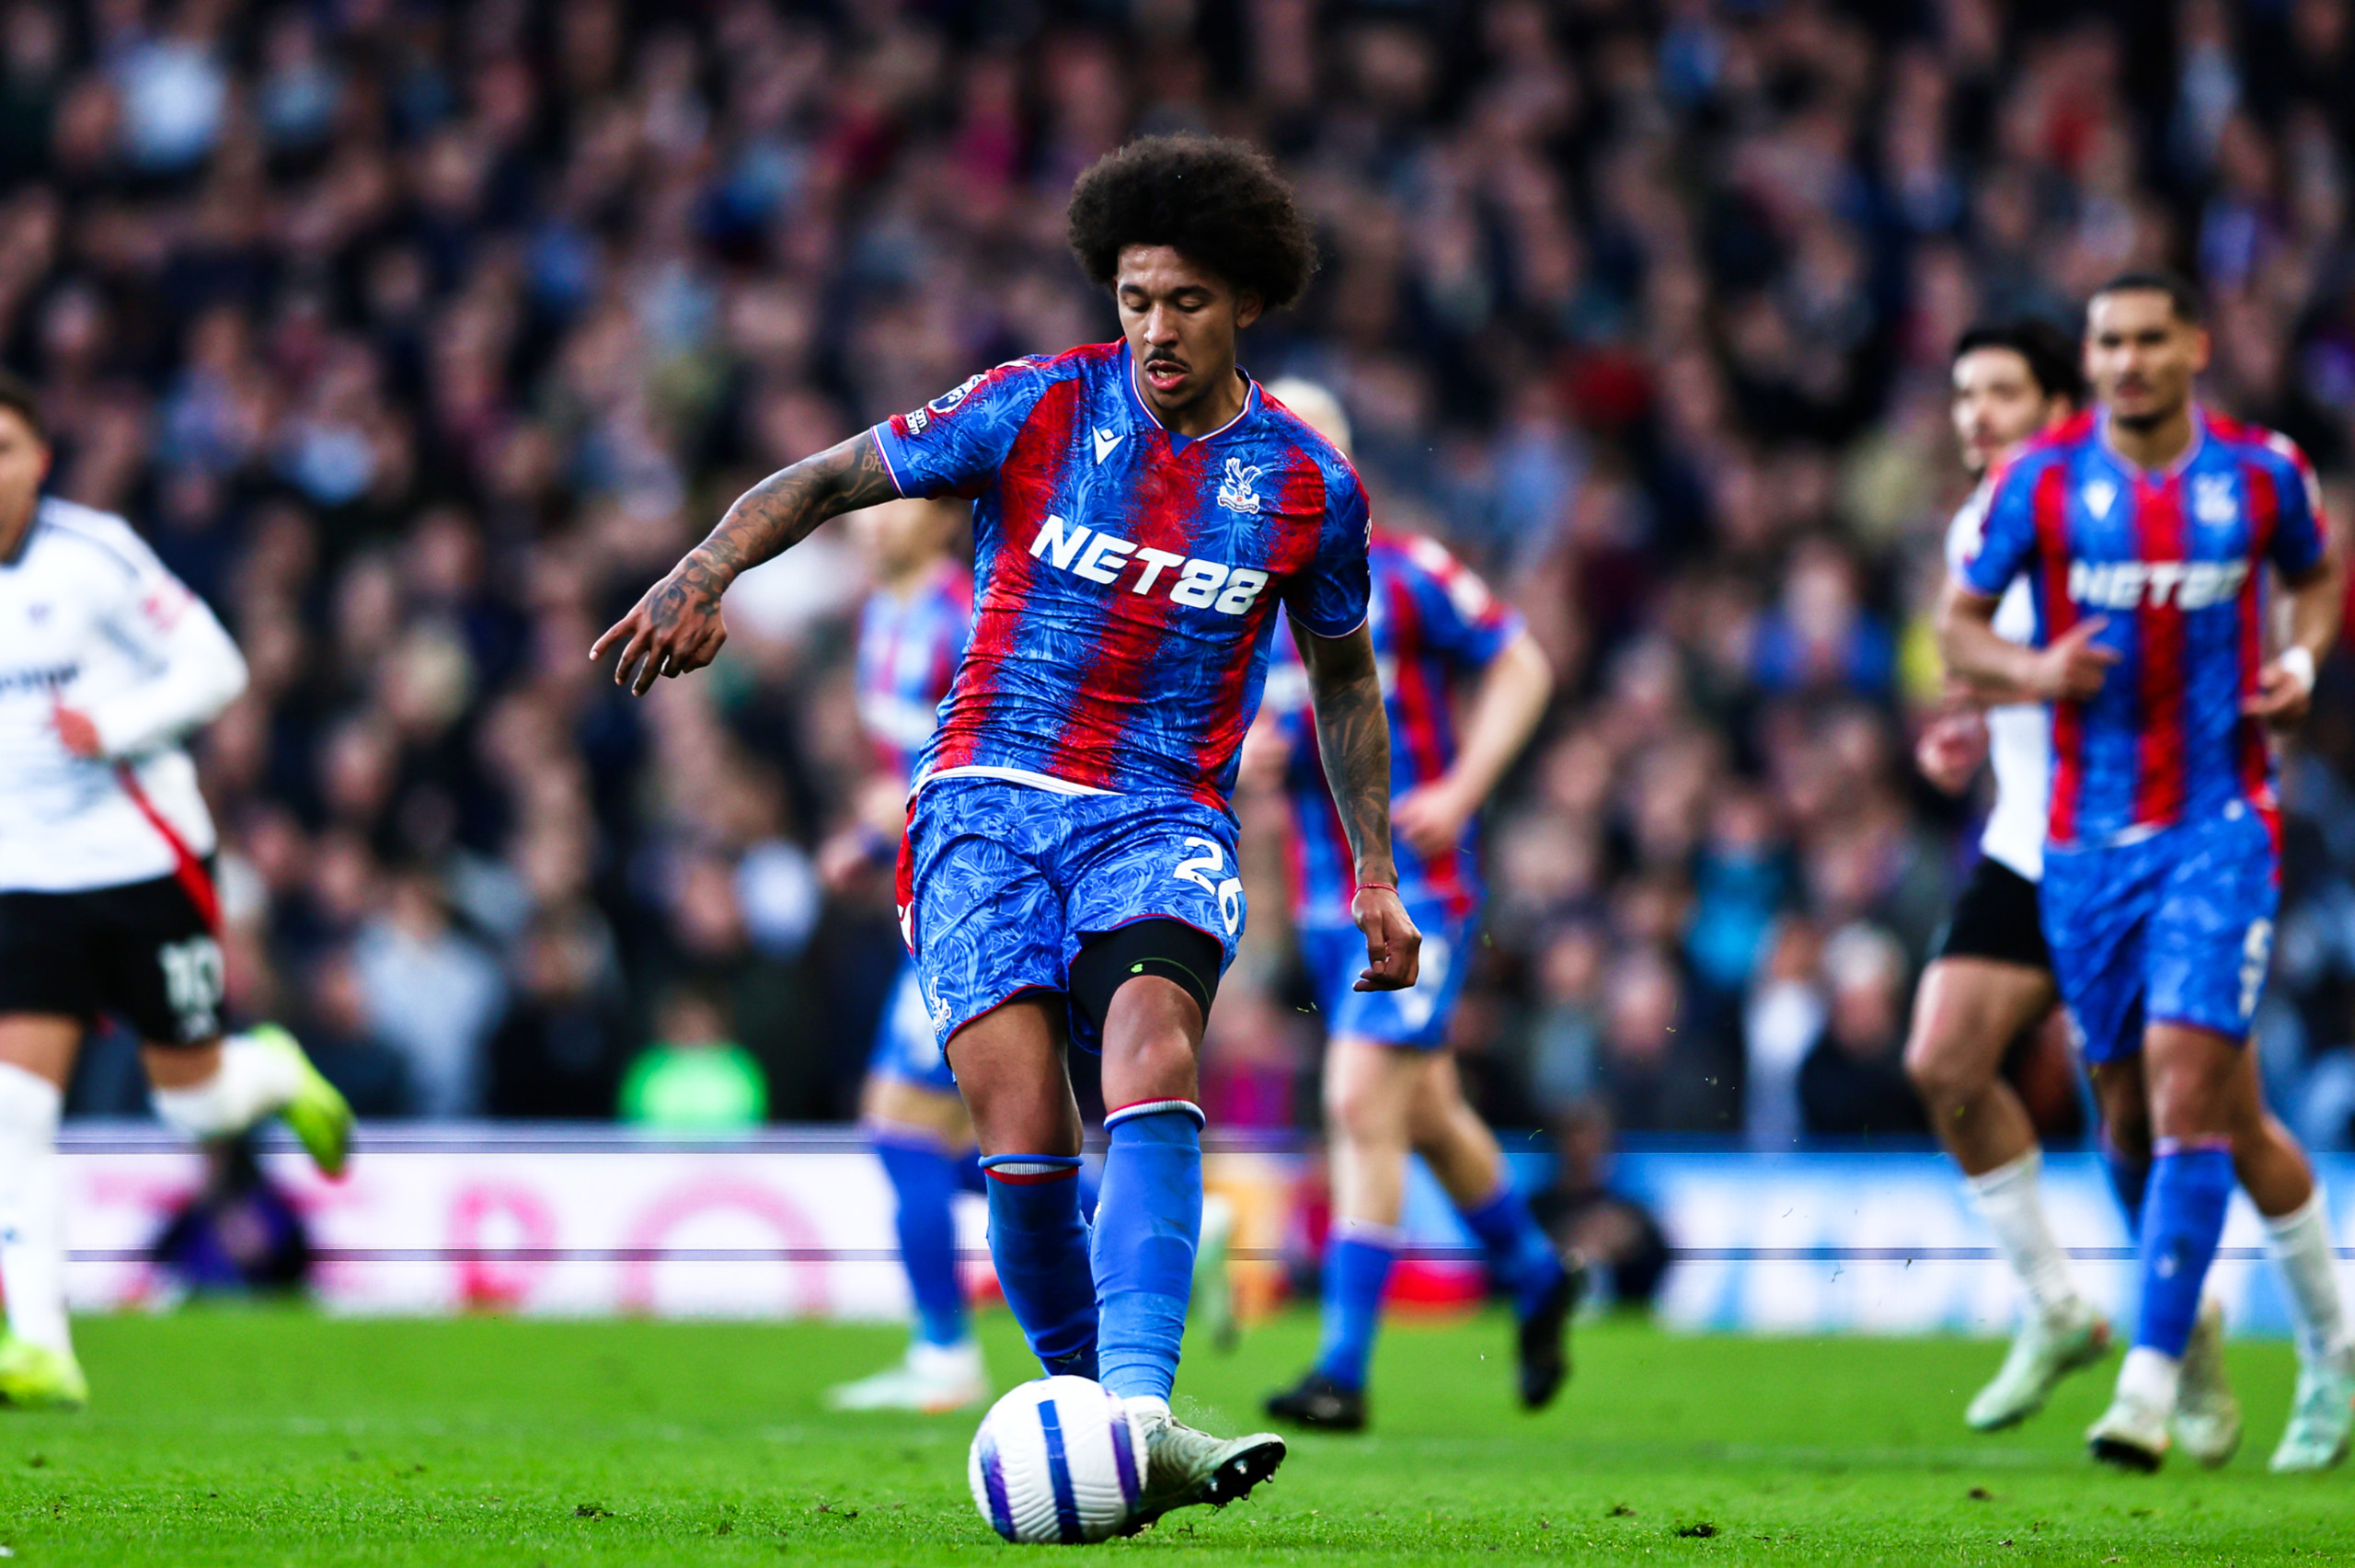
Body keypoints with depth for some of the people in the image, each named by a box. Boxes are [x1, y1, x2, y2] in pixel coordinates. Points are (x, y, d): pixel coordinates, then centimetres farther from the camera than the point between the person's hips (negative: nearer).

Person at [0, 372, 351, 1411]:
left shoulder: (94, 555, -10)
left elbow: (213, 666, -8)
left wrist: (113, 727, -22)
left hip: (144, 860, -3)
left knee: (194, 1100, 6)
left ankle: (278, 1074, 43)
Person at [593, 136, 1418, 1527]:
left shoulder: (1309, 486, 4)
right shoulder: (1041, 407, -1)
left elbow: (1345, 678, 21)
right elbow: (827, 480, 3)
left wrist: (1375, 874, 18)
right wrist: (704, 575, -16)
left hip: (1165, 822, 0)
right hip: (990, 800, 0)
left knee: (1153, 1045, -30)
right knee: (1025, 1130, -18)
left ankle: (1134, 1414, -41)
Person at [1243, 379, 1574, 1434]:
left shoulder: (1402, 576, -8)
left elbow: (1521, 667, -3)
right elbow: (1241, 739, 17)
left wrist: (1461, 789, -13)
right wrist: (1244, 749, -8)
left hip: (1418, 887, -6)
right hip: (1325, 898, 6)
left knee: (1362, 1104, -15)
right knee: (1424, 1111, 16)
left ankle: (1344, 1370, -15)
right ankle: (1535, 1279, 39)